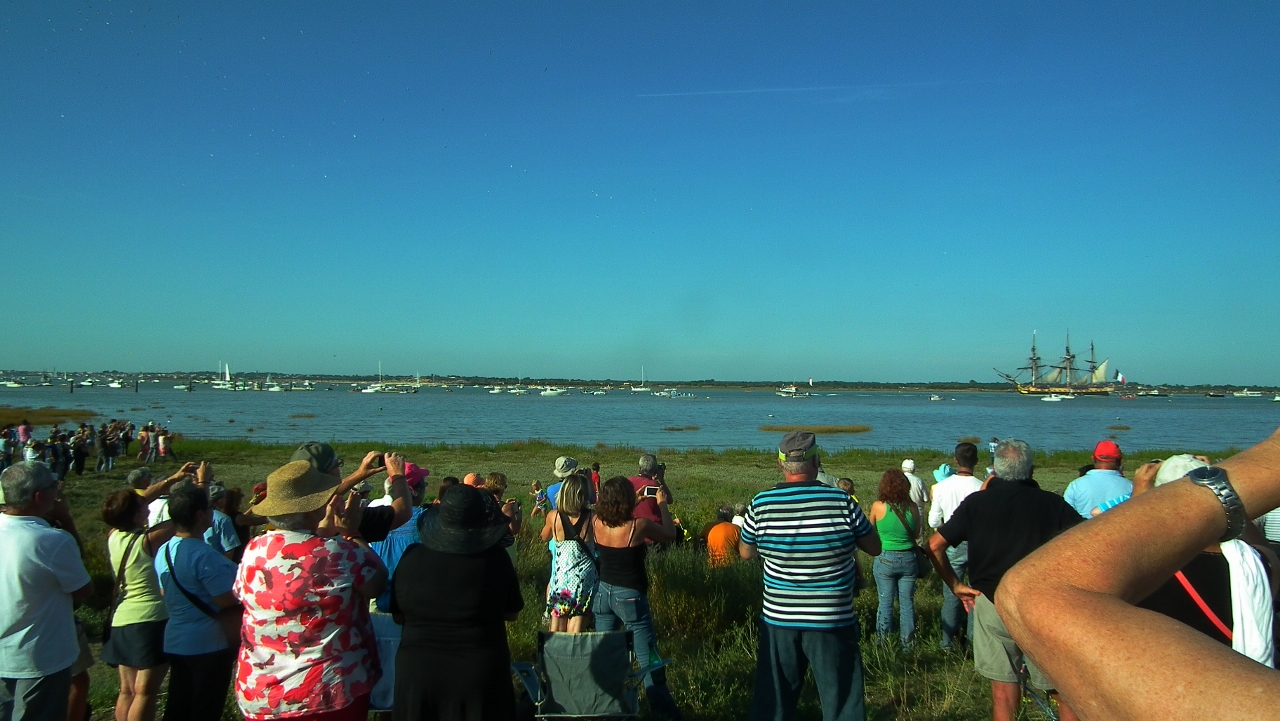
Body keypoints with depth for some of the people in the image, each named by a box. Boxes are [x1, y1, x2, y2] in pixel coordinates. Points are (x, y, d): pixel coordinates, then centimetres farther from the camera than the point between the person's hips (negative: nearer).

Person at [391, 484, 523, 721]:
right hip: (480, 673, -1)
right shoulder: (496, 558, -15)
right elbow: (511, 614, -2)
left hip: (417, 670, 2)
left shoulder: (412, 557, -11)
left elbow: (398, 617, 2)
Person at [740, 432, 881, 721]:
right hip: (832, 622, -2)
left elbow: (746, 553, 9)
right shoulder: (841, 502, -12)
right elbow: (875, 548, 2)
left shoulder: (760, 505, -7)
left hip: (778, 621, 2)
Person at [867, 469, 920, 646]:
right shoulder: (912, 507, -9)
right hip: (908, 559, 2)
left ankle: (883, 642, 20)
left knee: (886, 603, 11)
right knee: (907, 603, 13)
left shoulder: (878, 506, -14)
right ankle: (907, 642, 22)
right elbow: (916, 534, 4)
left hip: (885, 559, -2)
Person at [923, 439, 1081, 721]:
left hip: (991, 602, 1)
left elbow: (934, 545, -2)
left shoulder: (977, 502, 0)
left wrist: (955, 586, 6)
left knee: (1003, 685, 9)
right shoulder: (1053, 504, -1)